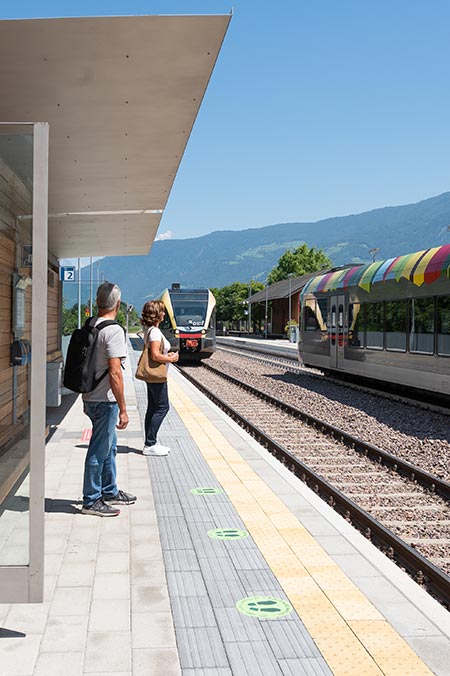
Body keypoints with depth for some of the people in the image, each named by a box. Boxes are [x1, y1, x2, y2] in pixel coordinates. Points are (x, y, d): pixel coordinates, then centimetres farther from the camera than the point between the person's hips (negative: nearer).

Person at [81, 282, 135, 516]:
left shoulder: (89, 326, 8)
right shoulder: (113, 330, -20)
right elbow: (114, 373, -24)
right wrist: (123, 409, -20)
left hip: (90, 397, 9)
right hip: (105, 400, -9)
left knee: (109, 446, 21)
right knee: (99, 451, 1)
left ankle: (110, 492, 33)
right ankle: (91, 501, 12)